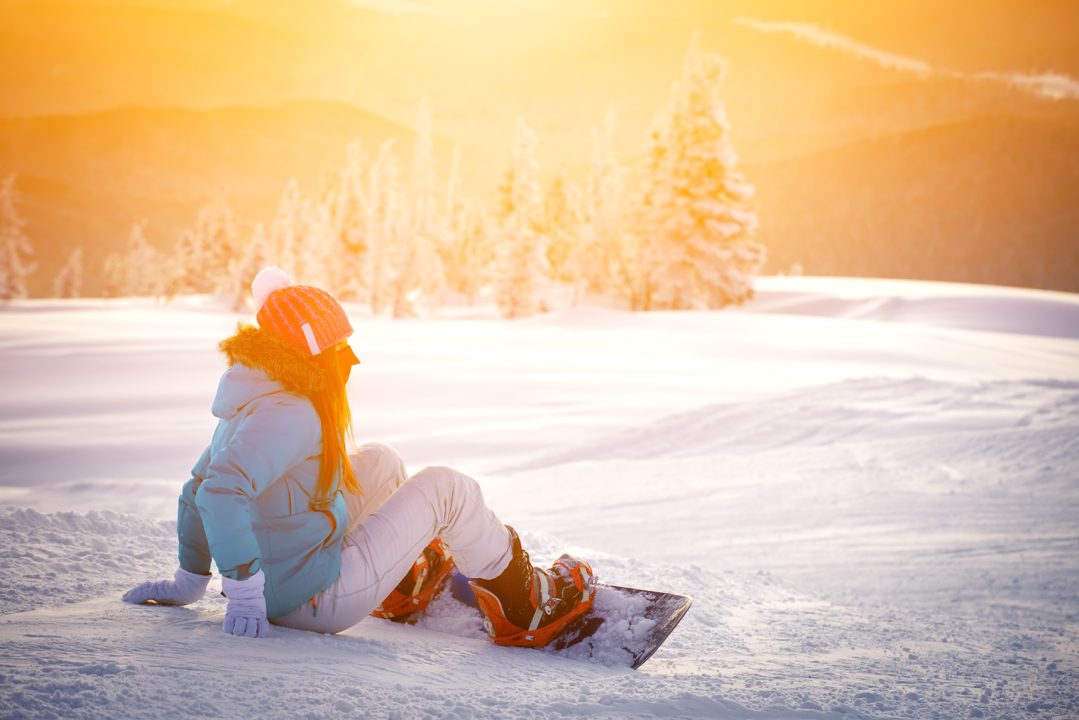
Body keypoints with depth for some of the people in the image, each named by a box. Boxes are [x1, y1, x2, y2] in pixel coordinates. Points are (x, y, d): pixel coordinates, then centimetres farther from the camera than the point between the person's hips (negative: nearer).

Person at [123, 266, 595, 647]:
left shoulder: (253, 400, 4)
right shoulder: (290, 415, -25)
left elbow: (197, 486, 13)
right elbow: (219, 492, -38)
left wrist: (189, 582, 19)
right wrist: (245, 592, -34)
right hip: (315, 598, -10)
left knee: (381, 463, 21)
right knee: (444, 487, -4)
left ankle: (402, 587, 40)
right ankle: (523, 609, 11)